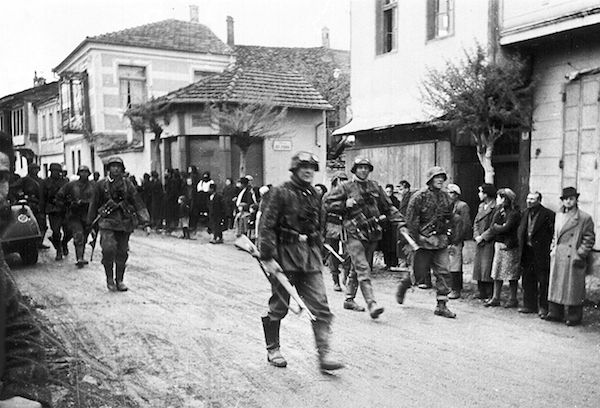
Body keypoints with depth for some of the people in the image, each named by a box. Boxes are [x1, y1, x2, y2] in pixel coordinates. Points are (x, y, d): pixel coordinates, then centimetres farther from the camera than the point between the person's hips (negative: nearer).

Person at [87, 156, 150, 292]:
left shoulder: (127, 184, 4)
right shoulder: (101, 185, 2)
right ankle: (109, 278, 1)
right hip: (108, 222, -2)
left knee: (122, 253, 5)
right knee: (108, 249, -17)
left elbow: (138, 203, 2)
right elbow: (94, 204, 12)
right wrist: (90, 223, 15)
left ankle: (119, 280, 20)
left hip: (125, 223, 2)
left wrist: (145, 222, -6)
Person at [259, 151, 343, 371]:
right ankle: (273, 350, 26)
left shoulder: (314, 195, 11)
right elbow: (266, 226, -12)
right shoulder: (282, 192, -8)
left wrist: (317, 254, 19)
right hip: (284, 255, -5)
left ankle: (324, 354, -1)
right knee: (278, 307, 8)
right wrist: (268, 257, -18)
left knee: (321, 307, -4)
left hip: (310, 257, 5)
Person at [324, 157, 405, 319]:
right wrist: (345, 204, -12)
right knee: (363, 269, -14)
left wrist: (399, 222, 6)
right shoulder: (345, 187, 1)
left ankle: (349, 299, 29)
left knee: (357, 269, 15)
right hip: (354, 234, -5)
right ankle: (372, 304, -19)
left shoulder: (375, 187, 13)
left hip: (372, 234, 5)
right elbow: (328, 204, 2)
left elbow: (388, 207, 17)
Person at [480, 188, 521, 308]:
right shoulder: (500, 210, 11)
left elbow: (506, 228, -19)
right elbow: (493, 227, 7)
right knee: (497, 272, 8)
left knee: (511, 274, 2)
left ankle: (512, 299, 12)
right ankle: (495, 298, 14)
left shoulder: (514, 213, -12)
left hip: (509, 246, -7)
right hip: (498, 244, 7)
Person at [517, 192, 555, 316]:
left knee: (543, 281, 0)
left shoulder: (548, 214, -10)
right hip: (527, 251, 7)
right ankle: (529, 305, 24)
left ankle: (543, 307, 9)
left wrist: (549, 248, -17)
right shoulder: (525, 213, 11)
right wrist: (522, 247, 7)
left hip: (541, 253, -7)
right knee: (528, 281, 13)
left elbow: (553, 232, -14)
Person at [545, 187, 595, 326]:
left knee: (573, 288, 0)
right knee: (555, 286, 9)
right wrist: (553, 249, 12)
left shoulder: (585, 218, -5)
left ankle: (573, 317, 10)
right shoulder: (559, 215, 12)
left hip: (573, 259, -5)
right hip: (557, 257, 6)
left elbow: (589, 239, -5)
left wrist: (580, 254, -11)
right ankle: (555, 314, 19)